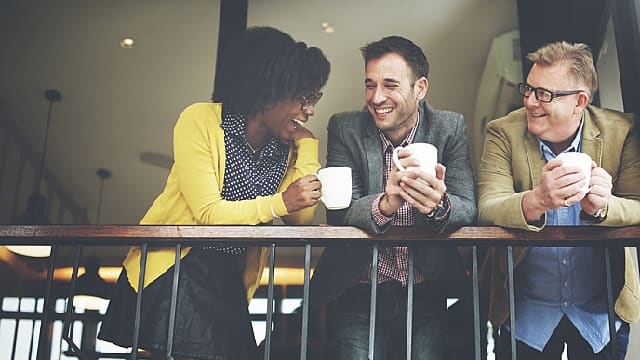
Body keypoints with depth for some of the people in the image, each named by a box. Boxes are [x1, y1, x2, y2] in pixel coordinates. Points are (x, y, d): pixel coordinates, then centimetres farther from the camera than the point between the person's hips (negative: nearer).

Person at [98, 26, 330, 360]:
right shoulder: (201, 120, -12)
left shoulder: (288, 146, 3)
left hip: (229, 283, 5)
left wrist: (307, 145, -9)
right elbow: (207, 213, -19)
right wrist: (278, 203, -29)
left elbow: (301, 219, -10)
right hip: (172, 273, -4)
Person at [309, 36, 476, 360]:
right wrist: (385, 204, -33)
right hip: (360, 293, 0)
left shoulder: (450, 127, -1)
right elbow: (337, 213, -12)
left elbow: (468, 209, -8)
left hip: (427, 294, 1)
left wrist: (439, 206, -32)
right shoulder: (345, 129, -2)